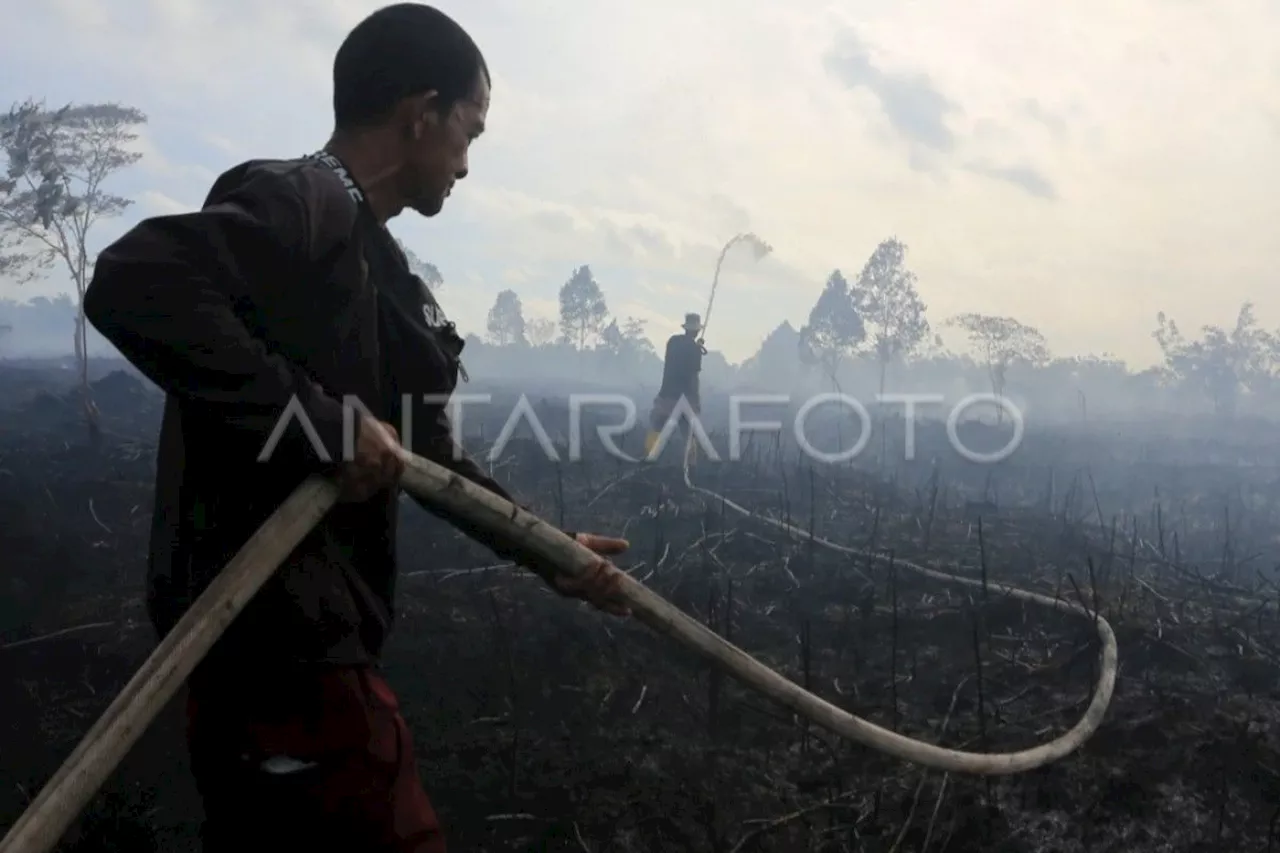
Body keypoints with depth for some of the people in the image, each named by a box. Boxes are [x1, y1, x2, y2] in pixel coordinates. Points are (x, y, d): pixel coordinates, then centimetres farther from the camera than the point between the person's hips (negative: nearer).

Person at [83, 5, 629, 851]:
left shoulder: (368, 258, 16)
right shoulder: (299, 202, -13)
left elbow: (428, 454, 21)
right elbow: (132, 285, -31)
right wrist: (324, 421, -26)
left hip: (299, 636, 10)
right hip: (275, 639, -10)